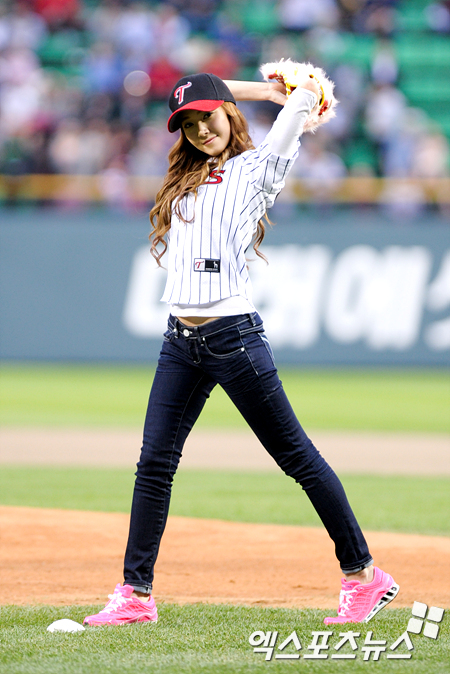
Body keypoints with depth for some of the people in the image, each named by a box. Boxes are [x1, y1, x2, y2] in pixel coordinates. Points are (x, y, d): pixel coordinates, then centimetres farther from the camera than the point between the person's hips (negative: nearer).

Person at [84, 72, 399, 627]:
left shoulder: (257, 167, 1)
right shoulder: (187, 176, 19)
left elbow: (306, 94, 0)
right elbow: (191, 100, 28)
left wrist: (293, 97, 22)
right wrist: (268, 90, 27)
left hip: (234, 336, -6)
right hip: (181, 342, 6)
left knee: (296, 456, -2)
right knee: (154, 462, 0)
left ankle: (363, 575, 4)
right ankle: (135, 594, 3)